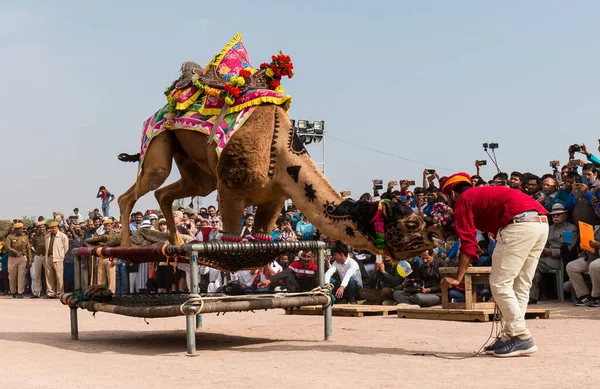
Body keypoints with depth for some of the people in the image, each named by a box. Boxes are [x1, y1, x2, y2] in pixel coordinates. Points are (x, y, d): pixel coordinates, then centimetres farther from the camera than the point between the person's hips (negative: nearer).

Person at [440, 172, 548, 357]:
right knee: (520, 286, 15)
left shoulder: (463, 200, 10)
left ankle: (522, 338, -4)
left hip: (519, 223, -9)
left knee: (500, 284, -2)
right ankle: (510, 336, 16)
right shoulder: (485, 193, 35)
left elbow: (468, 243, 1)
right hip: (542, 222, 9)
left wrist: (458, 278, 1)